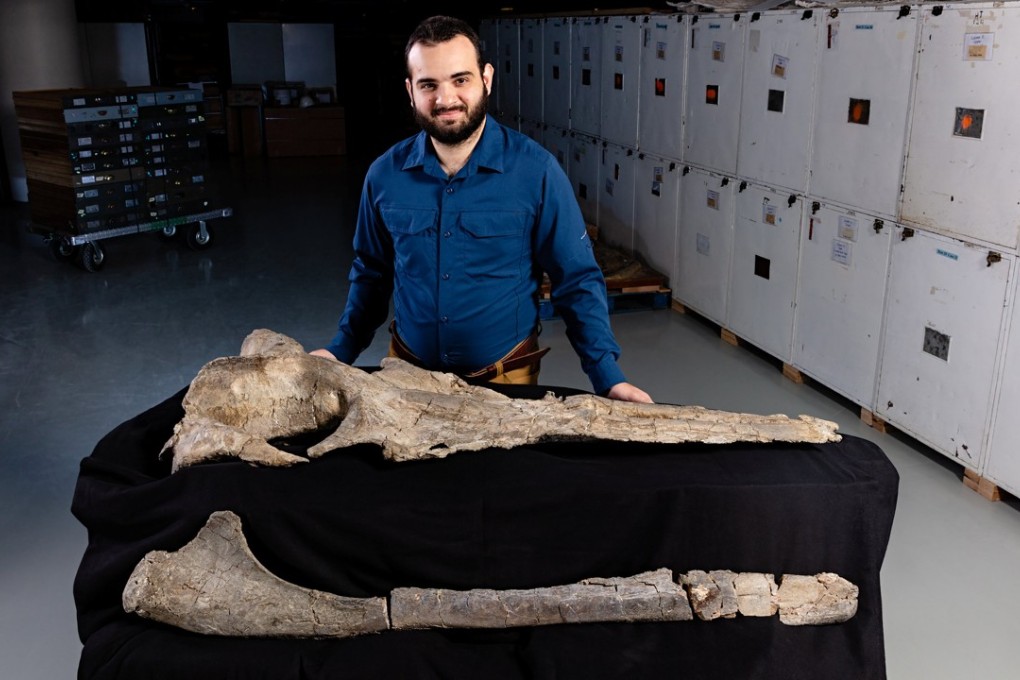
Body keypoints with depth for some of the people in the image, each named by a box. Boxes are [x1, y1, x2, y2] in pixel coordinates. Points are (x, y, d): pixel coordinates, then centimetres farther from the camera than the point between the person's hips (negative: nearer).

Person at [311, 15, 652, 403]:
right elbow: (371, 273, 9)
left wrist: (607, 376, -18)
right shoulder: (384, 175, -5)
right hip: (408, 372, 3)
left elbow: (577, 281, -10)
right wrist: (341, 351, 2)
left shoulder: (535, 170, -15)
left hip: (506, 379, -2)